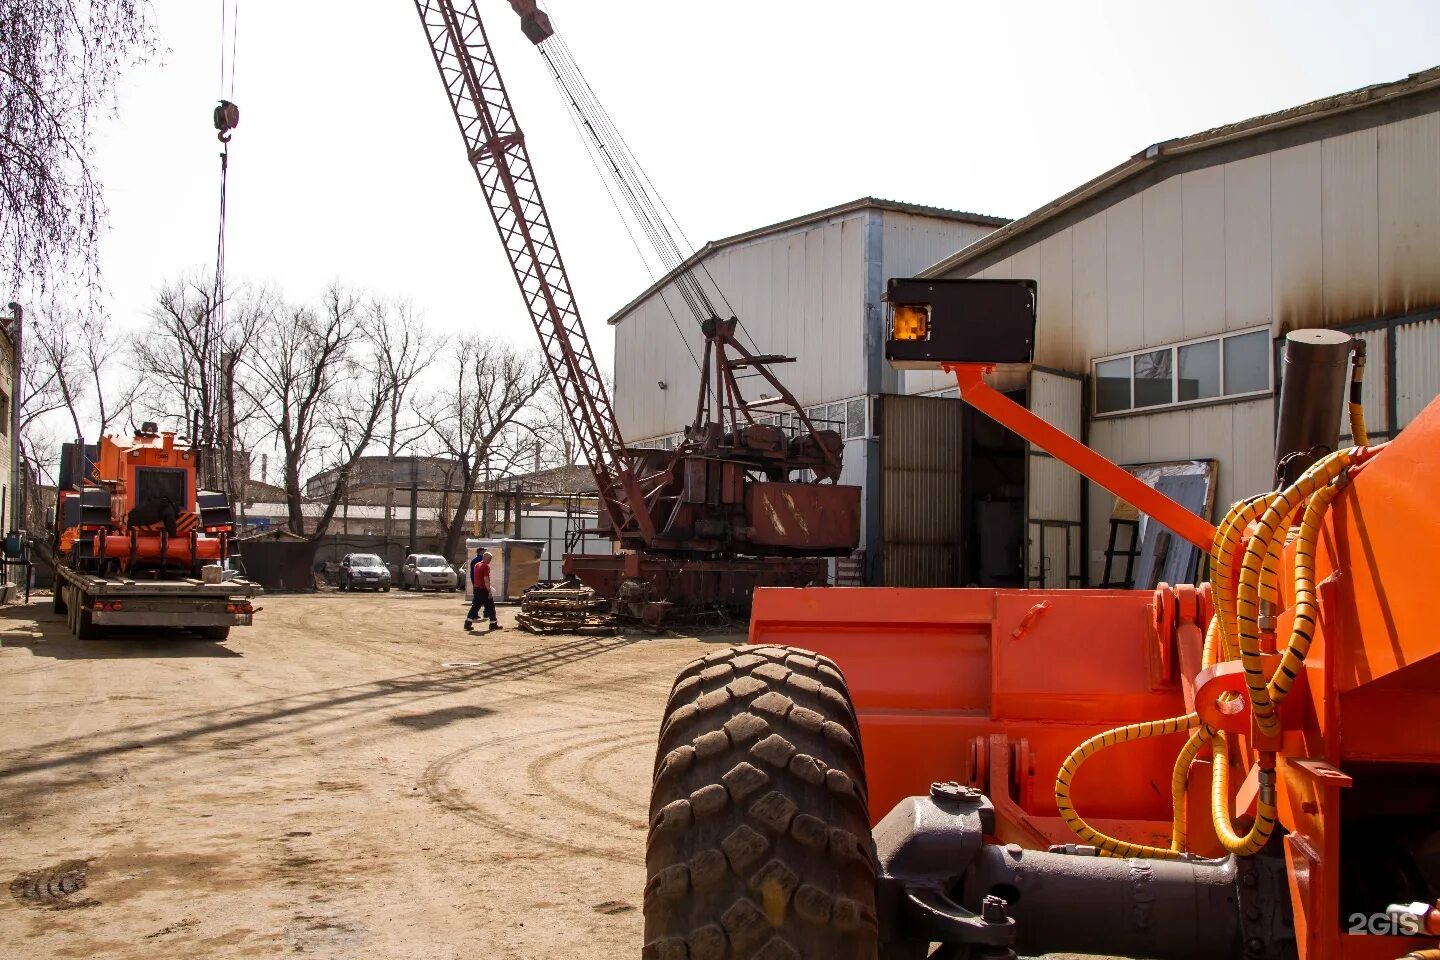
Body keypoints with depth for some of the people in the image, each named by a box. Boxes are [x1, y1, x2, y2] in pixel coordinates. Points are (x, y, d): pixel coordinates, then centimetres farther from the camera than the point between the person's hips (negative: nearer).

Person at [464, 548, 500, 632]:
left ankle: (468, 623, 3)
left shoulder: (476, 564, 12)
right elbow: (486, 579, -21)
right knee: (490, 606, 3)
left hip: (476, 588, 8)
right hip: (483, 589, -8)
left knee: (475, 606, 10)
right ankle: (493, 624, 8)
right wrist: (489, 591, -19)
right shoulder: (486, 566, -15)